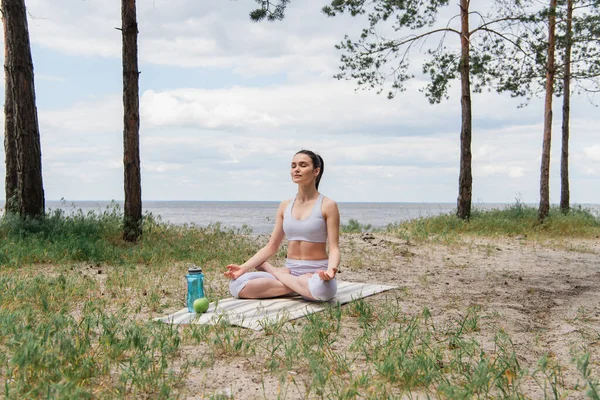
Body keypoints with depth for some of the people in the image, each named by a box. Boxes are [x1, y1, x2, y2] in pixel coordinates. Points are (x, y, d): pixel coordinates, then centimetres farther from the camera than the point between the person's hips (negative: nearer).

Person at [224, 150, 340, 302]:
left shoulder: (328, 205, -5)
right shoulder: (285, 206, 9)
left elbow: (334, 248, -10)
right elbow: (271, 246, 9)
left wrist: (330, 270, -32)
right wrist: (244, 267, -4)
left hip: (316, 274, -3)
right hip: (289, 271, 3)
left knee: (321, 288, -43)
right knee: (237, 285, -18)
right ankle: (301, 287, -7)